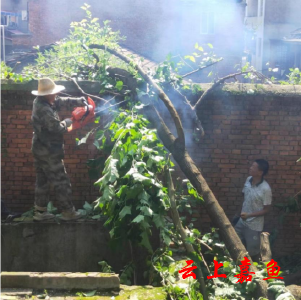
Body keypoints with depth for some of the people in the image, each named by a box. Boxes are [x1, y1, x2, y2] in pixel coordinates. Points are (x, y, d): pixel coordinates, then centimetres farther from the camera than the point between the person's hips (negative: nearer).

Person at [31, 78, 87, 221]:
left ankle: (40, 211, 20)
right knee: (61, 182, 1)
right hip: (49, 152, -10)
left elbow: (63, 101, 10)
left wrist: (80, 101, -2)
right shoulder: (44, 110, -26)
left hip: (40, 149, 10)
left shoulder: (40, 102, 4)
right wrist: (67, 122, -3)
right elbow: (57, 127, -24)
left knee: (42, 180, 15)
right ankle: (68, 211, 10)